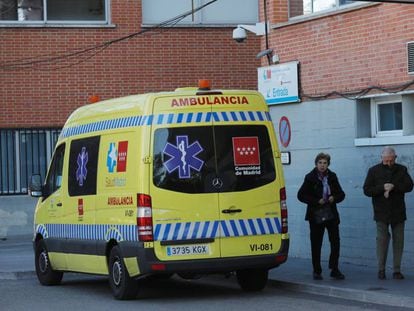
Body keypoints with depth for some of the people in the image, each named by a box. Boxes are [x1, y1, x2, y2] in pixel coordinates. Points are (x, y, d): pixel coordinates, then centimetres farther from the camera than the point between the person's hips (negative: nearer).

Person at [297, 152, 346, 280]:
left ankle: (334, 269, 4)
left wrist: (334, 198, -10)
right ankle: (317, 271, 12)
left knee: (335, 242, -4)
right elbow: (301, 195, -6)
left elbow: (341, 194, 12)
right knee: (316, 244, 3)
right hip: (316, 216, -3)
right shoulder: (310, 177, -3)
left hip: (331, 215, 3)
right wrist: (317, 201, -14)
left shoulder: (332, 177, 7)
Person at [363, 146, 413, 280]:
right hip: (382, 213, -2)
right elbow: (367, 190, -4)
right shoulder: (374, 171, 3)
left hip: (398, 212, 2)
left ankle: (397, 270, 8)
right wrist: (383, 188, -17)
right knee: (382, 239, -4)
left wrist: (393, 187, -18)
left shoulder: (401, 170, 6)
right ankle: (381, 269, 3)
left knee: (398, 240, 3)